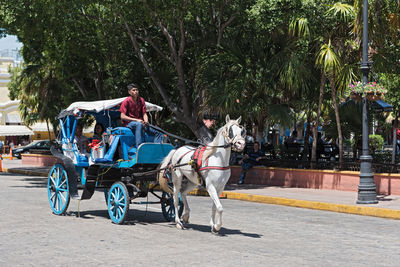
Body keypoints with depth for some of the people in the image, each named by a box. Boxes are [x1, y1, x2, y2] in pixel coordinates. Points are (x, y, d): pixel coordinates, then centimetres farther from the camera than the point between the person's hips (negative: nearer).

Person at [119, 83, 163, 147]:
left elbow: (144, 114, 8)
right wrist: (136, 120, -20)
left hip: (140, 123, 6)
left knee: (158, 133, -11)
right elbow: (122, 116, -12)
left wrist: (146, 121, -15)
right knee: (139, 125, -41)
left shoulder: (141, 100, 10)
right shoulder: (126, 101, -6)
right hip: (129, 123, -6)